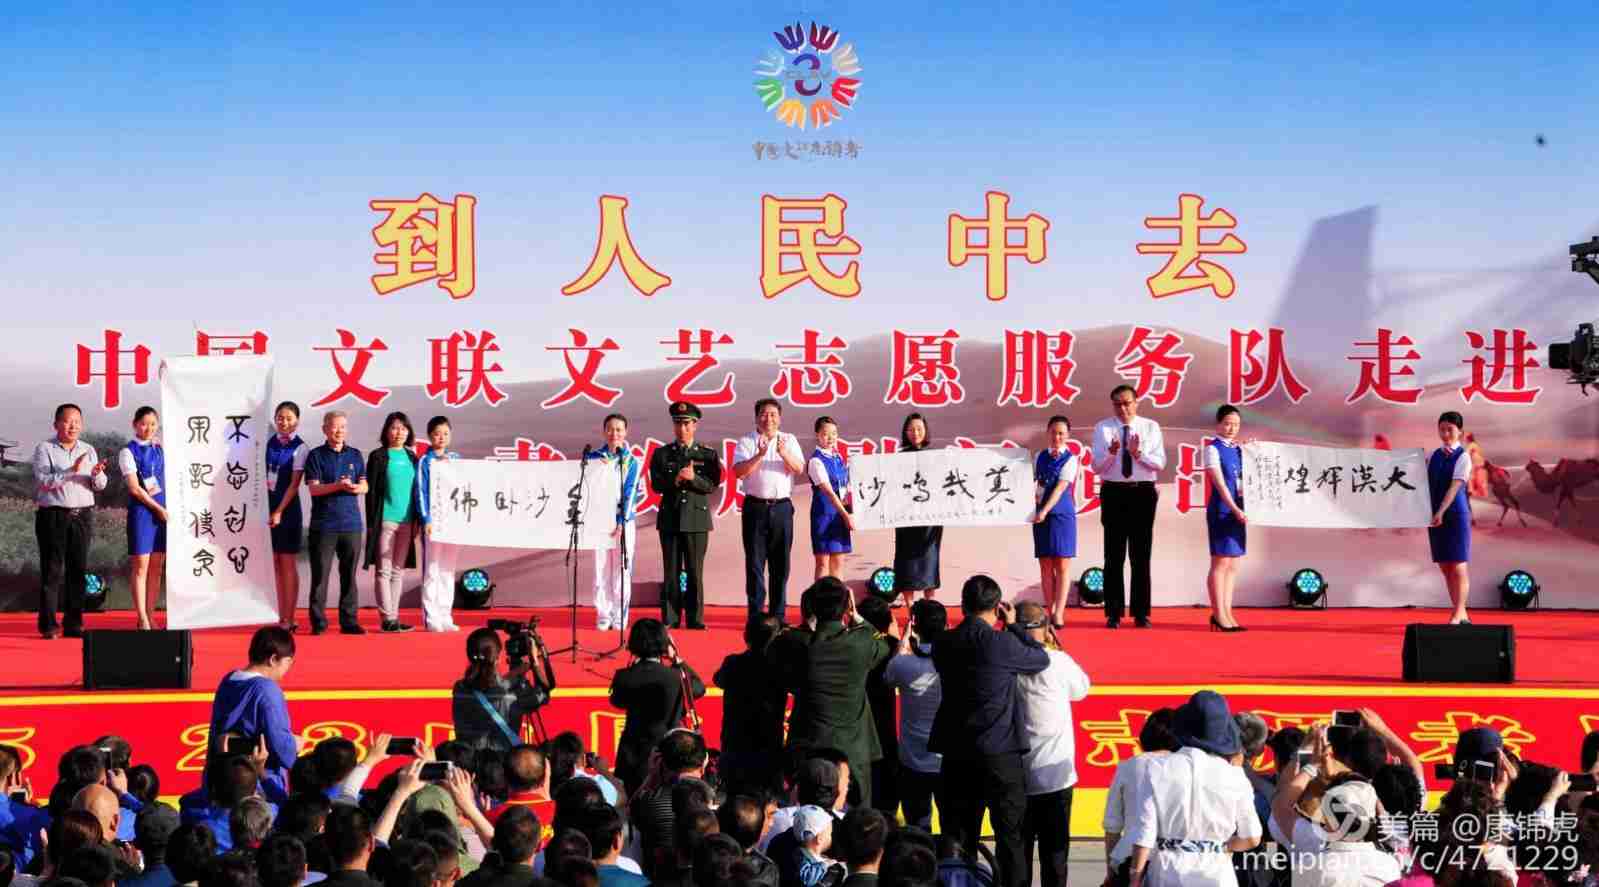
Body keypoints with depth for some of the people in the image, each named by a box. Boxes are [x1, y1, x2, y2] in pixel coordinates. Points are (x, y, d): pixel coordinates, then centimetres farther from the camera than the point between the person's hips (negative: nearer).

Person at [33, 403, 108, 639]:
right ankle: (48, 624, 0)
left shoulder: (88, 450, 12)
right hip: (53, 515, -4)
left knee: (78, 570, 4)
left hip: (82, 516, 4)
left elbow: (99, 486, 7)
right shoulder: (44, 449, -1)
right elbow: (43, 480, -14)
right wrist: (71, 471, -24)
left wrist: (96, 475, -16)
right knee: (52, 570, -4)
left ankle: (73, 623, 9)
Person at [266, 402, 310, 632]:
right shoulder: (271, 442, 6)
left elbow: (294, 484, -13)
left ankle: (289, 619, 1)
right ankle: (282, 618, 13)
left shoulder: (299, 448, -9)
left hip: (288, 507, -5)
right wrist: (269, 507, 4)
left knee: (288, 563, -2)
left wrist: (279, 511, -18)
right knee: (277, 563, 8)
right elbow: (268, 475, 12)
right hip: (270, 503, 5)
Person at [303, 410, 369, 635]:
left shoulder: (355, 455, 13)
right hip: (324, 524, -3)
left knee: (349, 574, 5)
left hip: (351, 523, 3)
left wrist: (355, 487, -16)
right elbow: (313, 488, -6)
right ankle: (318, 622, 2)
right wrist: (339, 485, -22)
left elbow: (365, 486, 8)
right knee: (320, 575, -2)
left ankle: (348, 621, 9)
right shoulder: (316, 456, 3)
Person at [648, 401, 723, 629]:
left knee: (695, 571, 1)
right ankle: (670, 619, 6)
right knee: (671, 571, 2)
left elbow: (711, 485, -3)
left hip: (697, 518, -1)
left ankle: (695, 619, 6)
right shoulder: (661, 454, 9)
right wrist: (675, 480, -18)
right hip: (670, 518, 1)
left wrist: (693, 478, -20)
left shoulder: (707, 454, 7)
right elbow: (656, 485, -1)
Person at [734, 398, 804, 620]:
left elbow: (799, 468, -4)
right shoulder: (746, 442, 2)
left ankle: (778, 615, 12)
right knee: (755, 562, -2)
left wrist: (784, 454, -23)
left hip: (782, 507, 2)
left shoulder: (789, 440, 8)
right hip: (756, 507, -2)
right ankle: (755, 616, 1)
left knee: (780, 563, 5)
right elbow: (739, 472, -10)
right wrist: (759, 455, -23)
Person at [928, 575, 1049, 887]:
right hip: (999, 752, -4)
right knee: (1009, 833, 4)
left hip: (956, 754, 4)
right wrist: (1013, 625, 10)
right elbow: (1041, 659, 2)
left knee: (958, 837, 10)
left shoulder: (943, 644, 1)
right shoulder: (1001, 643, -13)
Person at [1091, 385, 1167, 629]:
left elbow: (1160, 464, -3)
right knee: (1114, 556, 2)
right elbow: (1097, 467, -3)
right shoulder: (1103, 429, 3)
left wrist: (1138, 453, -19)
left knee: (1141, 555, 4)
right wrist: (1112, 453, -22)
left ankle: (1141, 613, 10)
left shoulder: (1151, 427, 4)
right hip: (1114, 492, 0)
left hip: (1143, 493, 0)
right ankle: (1114, 613, 7)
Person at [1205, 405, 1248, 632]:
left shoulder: (1238, 450, 14)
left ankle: (1227, 612, 10)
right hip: (1221, 510, -7)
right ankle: (1219, 614, -3)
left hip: (1237, 510, 7)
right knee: (1221, 562, -6)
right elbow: (1220, 483, -15)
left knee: (1233, 565, 7)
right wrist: (1234, 509, -22)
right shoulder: (1213, 449, -6)